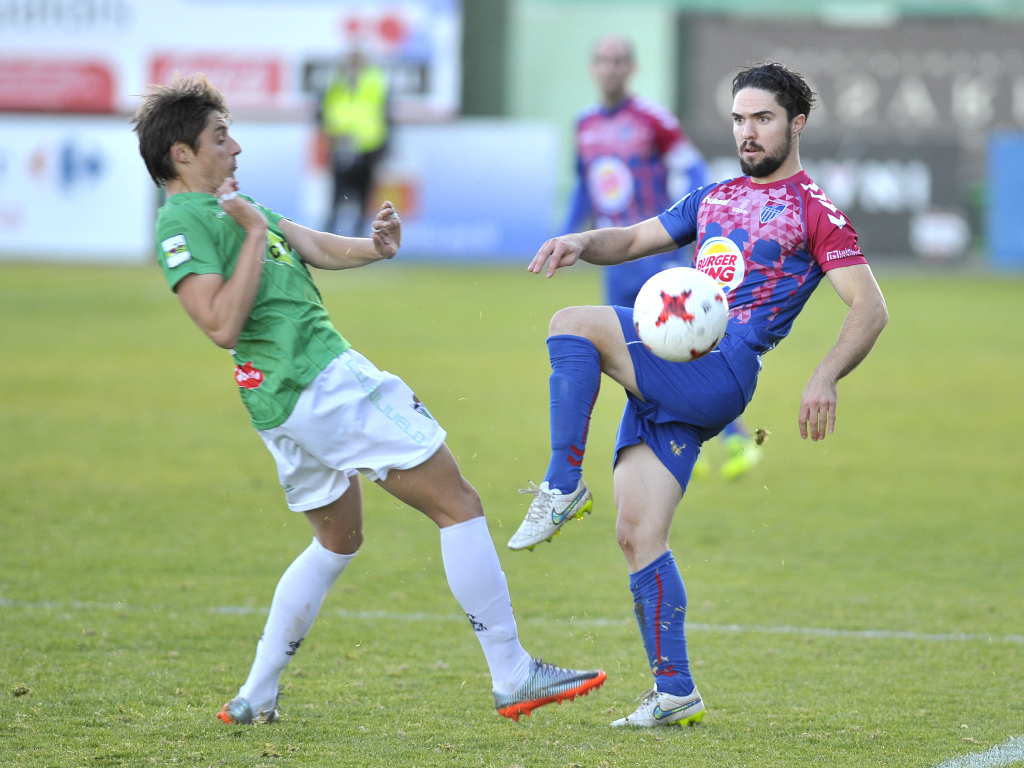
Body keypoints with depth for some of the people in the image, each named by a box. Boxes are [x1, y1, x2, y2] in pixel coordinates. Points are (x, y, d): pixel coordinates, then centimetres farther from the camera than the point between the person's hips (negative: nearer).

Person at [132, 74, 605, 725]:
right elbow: (222, 325, -21)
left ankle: (256, 697, 22)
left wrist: (371, 249, -10)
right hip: (323, 382, -11)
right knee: (459, 504, -5)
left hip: (284, 403, 11)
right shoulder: (182, 221, -11)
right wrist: (255, 234, -18)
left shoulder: (228, 203, 19)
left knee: (339, 540, 25)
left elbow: (310, 245, 10)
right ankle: (513, 678, -3)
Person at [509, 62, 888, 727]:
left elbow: (870, 307, -3)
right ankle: (675, 693, 1)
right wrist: (582, 242, 7)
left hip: (721, 371, -7)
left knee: (574, 324, -24)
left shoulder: (814, 211, 4)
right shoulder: (715, 198, 26)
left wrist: (825, 378, -18)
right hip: (666, 375, 7)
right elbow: (636, 240, 30)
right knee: (638, 536, -2)